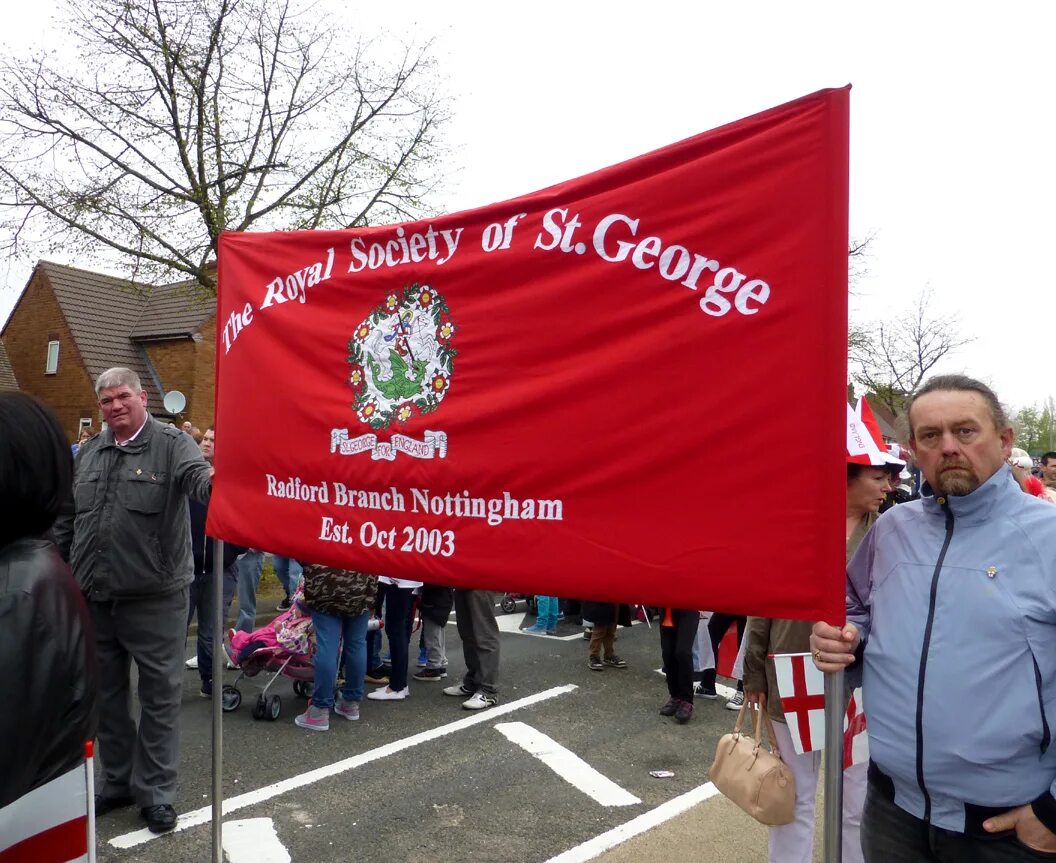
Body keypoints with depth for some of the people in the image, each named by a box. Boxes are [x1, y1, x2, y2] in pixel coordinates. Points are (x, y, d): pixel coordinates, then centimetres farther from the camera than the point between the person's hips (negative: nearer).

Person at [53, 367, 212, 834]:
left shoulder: (173, 444, -7)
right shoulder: (87, 452, 10)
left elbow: (200, 477, -28)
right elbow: (66, 519, 17)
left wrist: (216, 481, -51)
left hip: (155, 597, -6)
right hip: (93, 597, 6)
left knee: (160, 694, 5)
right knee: (106, 693, 18)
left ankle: (155, 790, 20)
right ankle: (117, 781, 36)